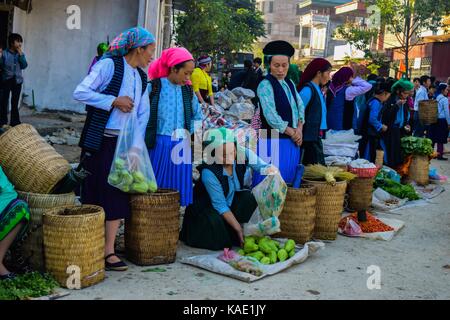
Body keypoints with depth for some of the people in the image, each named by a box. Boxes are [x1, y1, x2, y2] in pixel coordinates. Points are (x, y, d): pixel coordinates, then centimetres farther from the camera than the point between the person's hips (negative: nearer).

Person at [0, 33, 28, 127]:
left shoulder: (21, 54, 5)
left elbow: (24, 66, -5)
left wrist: (21, 54, -11)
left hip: (17, 80, 3)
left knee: (15, 102, 7)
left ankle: (15, 122, 13)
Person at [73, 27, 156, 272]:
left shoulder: (141, 77, 14)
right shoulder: (109, 65, -8)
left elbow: (143, 114, 11)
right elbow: (80, 93, -14)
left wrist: (136, 147, 1)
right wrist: (113, 101, -17)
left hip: (124, 144, 7)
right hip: (100, 142, -6)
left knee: (118, 196, 5)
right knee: (95, 195, -1)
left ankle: (109, 251, 11)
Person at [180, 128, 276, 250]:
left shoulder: (243, 154, -22)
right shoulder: (208, 172, -31)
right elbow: (220, 205, -27)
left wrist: (269, 169, -44)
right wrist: (239, 229, -30)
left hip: (233, 201, 4)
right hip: (208, 206, -4)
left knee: (249, 198, -26)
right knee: (214, 222, -35)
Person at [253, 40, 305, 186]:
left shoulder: (290, 83, 13)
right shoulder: (265, 85, -11)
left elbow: (300, 106, 11)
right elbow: (271, 116, -18)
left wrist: (299, 129, -6)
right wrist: (292, 132, -10)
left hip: (292, 141, 7)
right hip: (273, 141, -7)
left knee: (288, 179, 12)